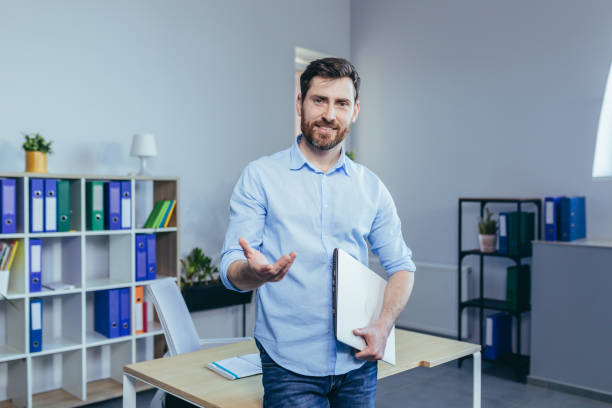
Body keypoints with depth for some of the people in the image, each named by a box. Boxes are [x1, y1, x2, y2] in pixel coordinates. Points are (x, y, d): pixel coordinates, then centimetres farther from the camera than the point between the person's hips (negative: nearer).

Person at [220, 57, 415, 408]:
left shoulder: (371, 188, 6)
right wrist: (255, 272, -32)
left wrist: (384, 326, -5)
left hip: (358, 362, 4)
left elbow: (401, 265, 11)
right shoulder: (260, 177, -3)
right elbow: (230, 269, -8)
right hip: (291, 364, -3)